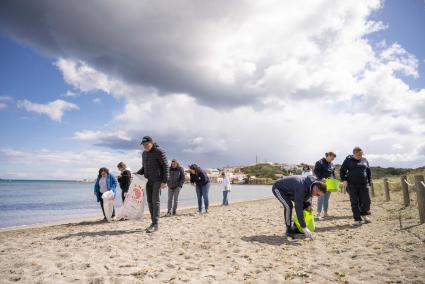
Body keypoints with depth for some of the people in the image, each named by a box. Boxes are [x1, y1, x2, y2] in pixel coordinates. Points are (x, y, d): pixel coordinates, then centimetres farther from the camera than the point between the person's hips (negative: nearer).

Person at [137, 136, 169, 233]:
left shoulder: (159, 152, -9)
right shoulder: (144, 153, 13)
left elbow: (165, 166, -11)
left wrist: (165, 181, -17)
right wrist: (137, 174, 6)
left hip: (157, 180, -7)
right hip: (148, 180, 7)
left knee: (155, 200, -11)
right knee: (149, 201, 5)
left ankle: (156, 224, -10)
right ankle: (153, 222, 12)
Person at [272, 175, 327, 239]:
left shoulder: (313, 182, -15)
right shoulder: (301, 188, -40)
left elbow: (309, 194, 8)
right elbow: (298, 208, -40)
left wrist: (308, 204, -12)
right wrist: (304, 228, -39)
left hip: (288, 190, 9)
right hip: (278, 188, -9)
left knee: (303, 204, 3)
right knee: (288, 206, -28)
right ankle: (289, 230, -10)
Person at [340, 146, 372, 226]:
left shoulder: (364, 160, 12)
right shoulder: (348, 160, 2)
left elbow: (368, 171, 22)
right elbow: (342, 171, 2)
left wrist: (370, 181, 15)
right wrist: (344, 180, -10)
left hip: (364, 184, 3)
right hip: (352, 184, -3)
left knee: (366, 201, 2)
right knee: (355, 203, 0)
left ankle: (364, 214, 30)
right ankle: (357, 219, 9)